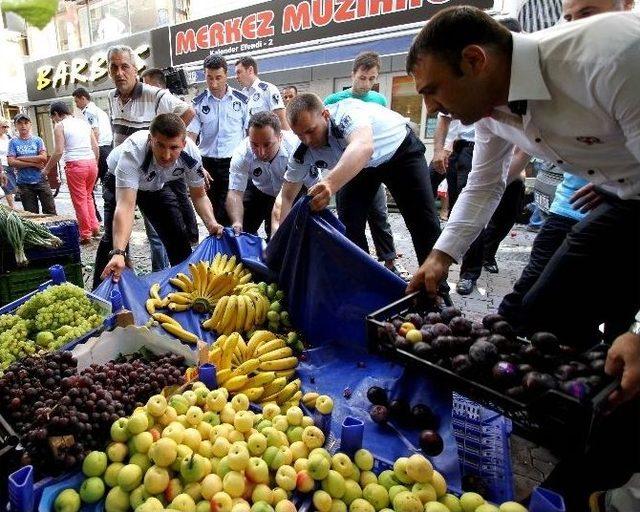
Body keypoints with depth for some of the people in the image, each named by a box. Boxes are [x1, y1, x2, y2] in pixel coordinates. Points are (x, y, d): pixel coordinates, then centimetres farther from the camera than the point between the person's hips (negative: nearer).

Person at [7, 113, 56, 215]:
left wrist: (21, 158, -10)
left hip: (41, 180, 0)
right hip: (24, 183, 0)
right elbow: (11, 162, -8)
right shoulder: (13, 142, 2)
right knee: (31, 214, 7)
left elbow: (43, 158, -10)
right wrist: (34, 163, -13)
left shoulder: (37, 140, 3)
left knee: (50, 211, 2)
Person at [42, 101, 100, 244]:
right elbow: (96, 147, 11)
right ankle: (95, 227, 18)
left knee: (80, 201, 4)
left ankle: (85, 234, 10)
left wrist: (47, 169, 2)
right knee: (88, 197, 21)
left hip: (75, 165, -5)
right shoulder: (85, 123, 13)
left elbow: (58, 151, -8)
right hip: (91, 163, 5)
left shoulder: (59, 126, -2)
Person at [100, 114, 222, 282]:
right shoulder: (133, 151, -43)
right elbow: (125, 205, -51)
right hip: (120, 182, -3)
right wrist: (118, 253, -63)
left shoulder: (191, 154, -31)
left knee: (177, 235, -1)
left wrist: (212, 224, -35)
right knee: (114, 236, -17)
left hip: (157, 185, 3)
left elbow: (199, 195, -16)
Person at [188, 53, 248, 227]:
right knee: (213, 212, 13)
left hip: (234, 163, -2)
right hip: (208, 164, 2)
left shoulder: (242, 101, 0)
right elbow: (190, 138, 0)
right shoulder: (198, 103, 2)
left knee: (229, 214, -9)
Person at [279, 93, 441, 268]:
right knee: (349, 224, -7)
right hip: (361, 165, 5)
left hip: (401, 150, -5)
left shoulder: (346, 113, -38)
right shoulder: (303, 153, -21)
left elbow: (363, 147, -60)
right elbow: (287, 196, -13)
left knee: (423, 221, -12)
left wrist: (330, 184, -77)